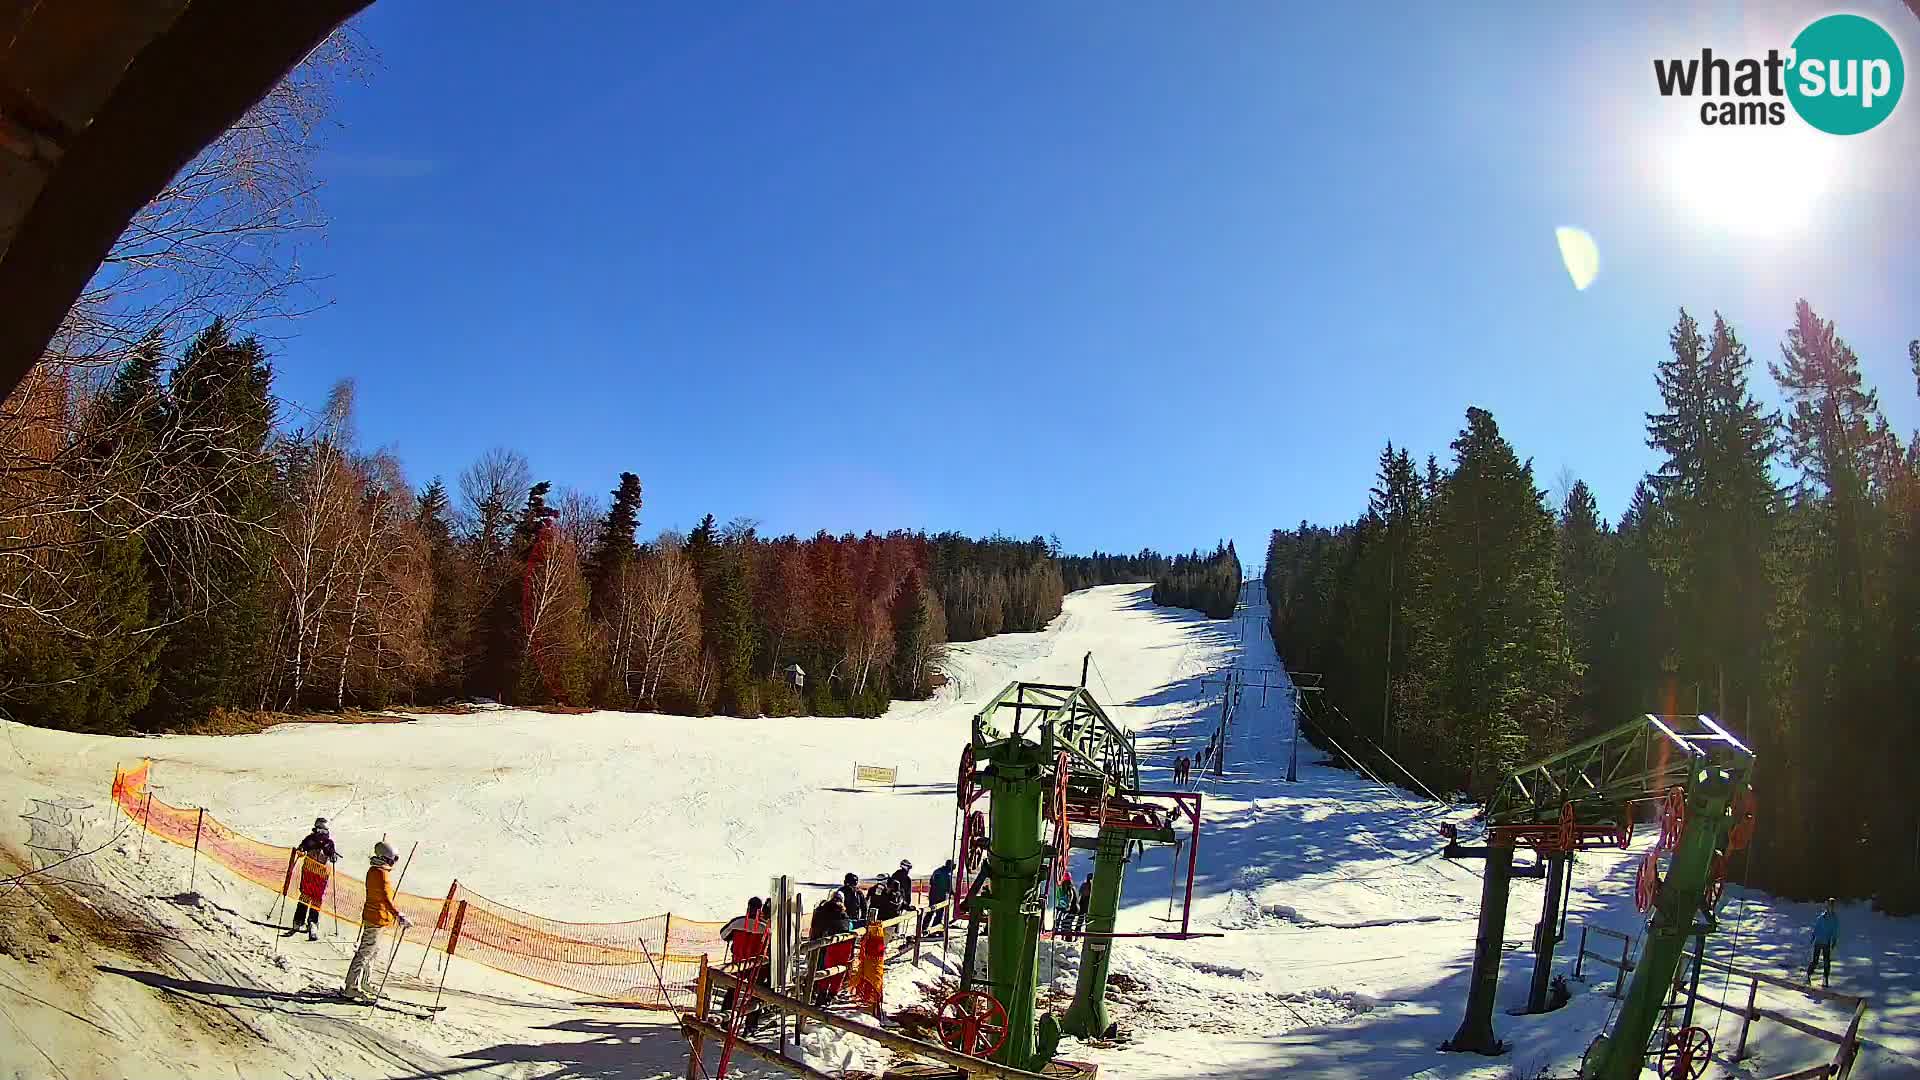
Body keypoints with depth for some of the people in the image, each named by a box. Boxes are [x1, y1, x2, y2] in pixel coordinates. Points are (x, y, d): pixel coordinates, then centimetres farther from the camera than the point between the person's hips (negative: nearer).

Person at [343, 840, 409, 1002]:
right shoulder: (381, 873, -21)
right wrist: (398, 915, -32)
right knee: (365, 953, -3)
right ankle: (352, 988, 3)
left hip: (371, 915, 10)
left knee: (373, 951, 20)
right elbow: (386, 898, -29)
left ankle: (366, 983, 30)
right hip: (377, 918, -10)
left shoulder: (373, 870, 9)